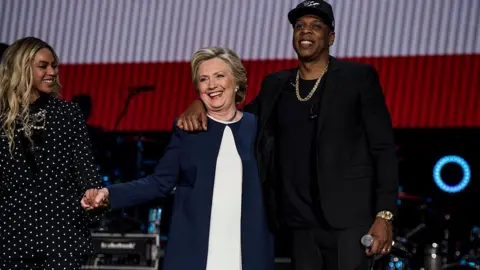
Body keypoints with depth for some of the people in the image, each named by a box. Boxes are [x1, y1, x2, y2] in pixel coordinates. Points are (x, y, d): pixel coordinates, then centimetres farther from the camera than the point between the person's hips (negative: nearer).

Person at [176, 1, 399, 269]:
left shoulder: (358, 77, 1)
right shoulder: (276, 85, 14)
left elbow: (383, 148, -2)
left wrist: (385, 215, -12)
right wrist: (200, 104, 2)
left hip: (349, 220, -5)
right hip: (302, 226, 5)